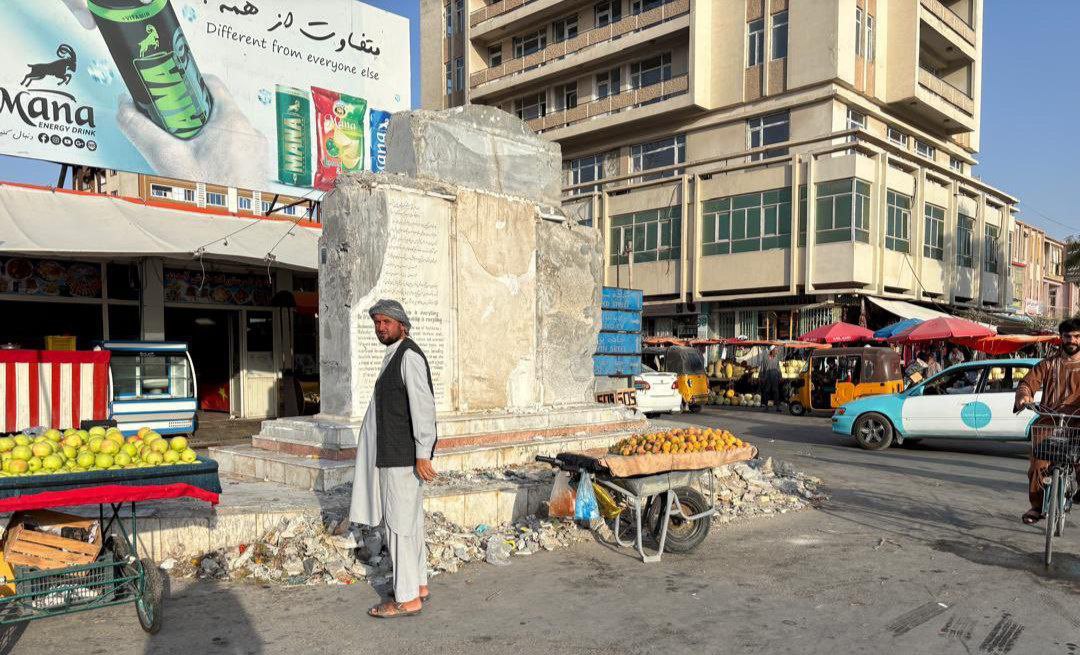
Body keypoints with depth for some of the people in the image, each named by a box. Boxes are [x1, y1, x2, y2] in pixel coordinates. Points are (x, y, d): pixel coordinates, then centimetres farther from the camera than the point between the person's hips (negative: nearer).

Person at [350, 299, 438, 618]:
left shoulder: (409, 356, -14)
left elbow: (423, 405, -21)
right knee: (410, 521, 16)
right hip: (393, 453, 10)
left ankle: (407, 599, 3)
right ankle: (419, 585, 27)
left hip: (403, 456, -10)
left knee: (400, 523, -5)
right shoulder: (394, 356, 16)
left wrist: (423, 454, -23)